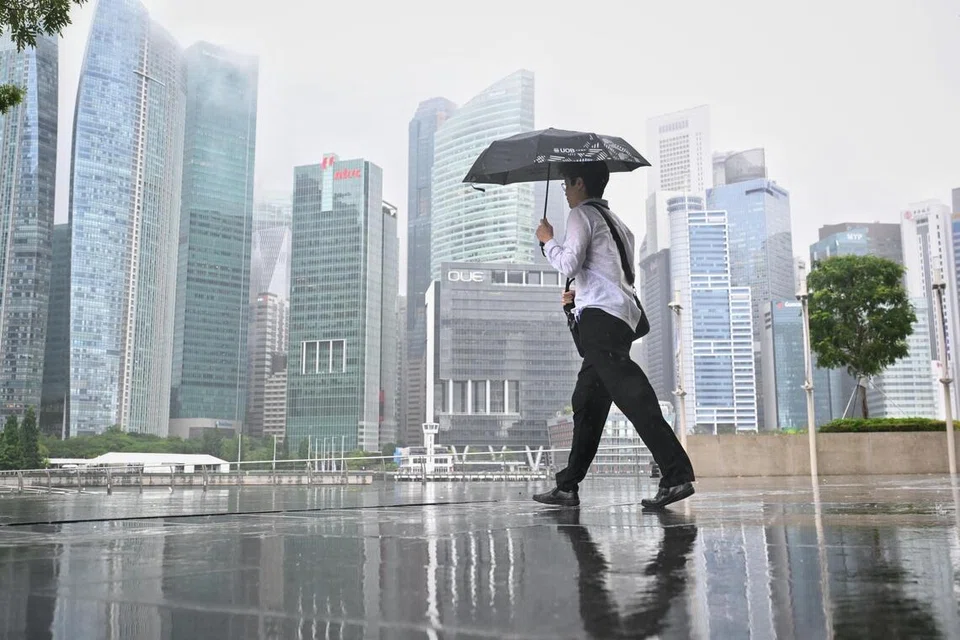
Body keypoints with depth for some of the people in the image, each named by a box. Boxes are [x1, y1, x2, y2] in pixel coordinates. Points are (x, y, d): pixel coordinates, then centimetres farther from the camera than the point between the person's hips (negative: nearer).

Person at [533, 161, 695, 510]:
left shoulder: (582, 214, -1)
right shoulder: (615, 221, 28)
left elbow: (569, 264, -14)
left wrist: (548, 240, 3)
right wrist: (579, 294, 37)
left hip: (600, 315, -10)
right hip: (621, 316, 10)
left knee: (632, 396, -17)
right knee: (587, 402, 12)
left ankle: (677, 476, -23)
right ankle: (568, 487, 16)